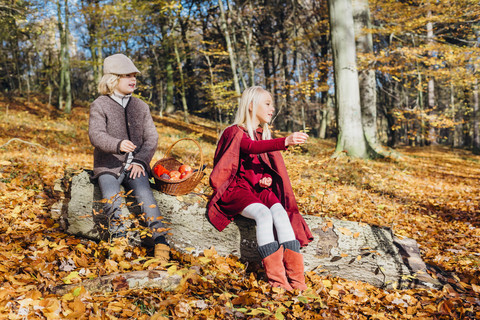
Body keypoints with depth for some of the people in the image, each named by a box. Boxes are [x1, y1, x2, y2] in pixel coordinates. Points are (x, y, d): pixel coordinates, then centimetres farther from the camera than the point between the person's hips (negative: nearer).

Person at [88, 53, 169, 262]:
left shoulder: (140, 106, 13)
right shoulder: (100, 106, 1)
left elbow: (151, 137, 9)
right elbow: (96, 135, -14)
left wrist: (140, 161, -9)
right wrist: (118, 144, -35)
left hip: (135, 166, 2)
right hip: (108, 166, -1)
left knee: (145, 196, -25)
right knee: (112, 201, -29)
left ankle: (160, 241, -26)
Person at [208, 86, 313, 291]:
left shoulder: (264, 135, 19)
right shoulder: (235, 132, -4)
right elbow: (252, 147, -26)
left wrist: (268, 179, -2)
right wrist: (285, 142, -41)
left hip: (260, 189, 5)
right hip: (236, 188, -5)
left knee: (280, 212, -24)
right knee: (263, 213, -32)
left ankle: (295, 276, -31)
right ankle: (276, 276, -32)